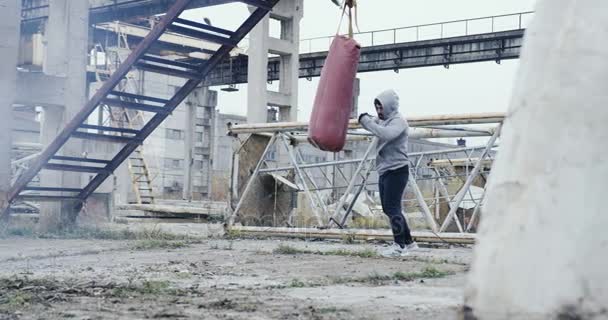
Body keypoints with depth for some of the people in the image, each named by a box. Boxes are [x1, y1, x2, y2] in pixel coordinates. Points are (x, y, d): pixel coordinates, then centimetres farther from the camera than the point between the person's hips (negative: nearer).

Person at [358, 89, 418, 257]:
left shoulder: (399, 121, -12)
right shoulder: (382, 120, 14)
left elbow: (386, 134, -28)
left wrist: (367, 121, -23)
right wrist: (365, 119, -1)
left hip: (397, 169, -9)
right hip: (384, 170, 9)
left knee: (392, 207, -10)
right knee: (388, 208, 12)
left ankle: (400, 245, -4)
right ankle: (408, 242, 21)